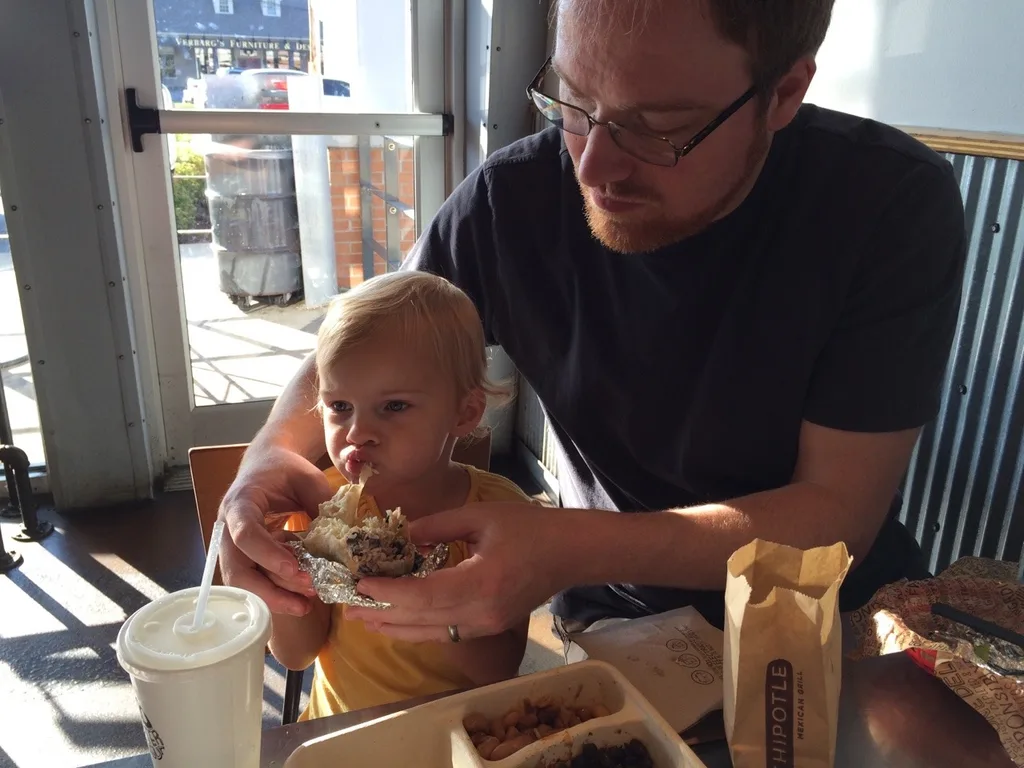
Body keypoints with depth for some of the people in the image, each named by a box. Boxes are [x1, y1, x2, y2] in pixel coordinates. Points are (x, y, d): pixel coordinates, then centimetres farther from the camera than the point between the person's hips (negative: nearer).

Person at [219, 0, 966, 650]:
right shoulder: (511, 200, -16)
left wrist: (569, 548, -31)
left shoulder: (894, 203, -19)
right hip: (618, 616, 0)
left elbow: (837, 511, -18)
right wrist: (275, 452, -24)